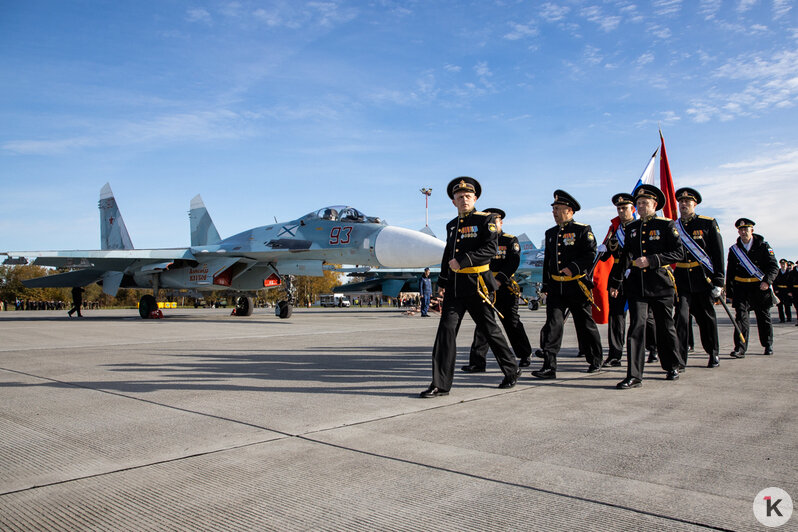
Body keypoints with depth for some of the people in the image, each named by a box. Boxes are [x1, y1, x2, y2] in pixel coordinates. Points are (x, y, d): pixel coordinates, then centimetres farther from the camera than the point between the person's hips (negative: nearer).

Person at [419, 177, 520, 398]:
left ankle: (512, 371, 28)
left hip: (476, 284, -5)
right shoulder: (452, 225, 16)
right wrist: (442, 282, 17)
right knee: (446, 329, -5)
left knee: (490, 329, 7)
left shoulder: (486, 220, -2)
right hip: (454, 286, 5)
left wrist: (463, 261, -22)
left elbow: (490, 249, -14)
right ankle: (440, 384, -2)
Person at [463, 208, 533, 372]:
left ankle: (525, 355, 29)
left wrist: (500, 279, -21)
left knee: (512, 323, 8)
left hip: (505, 289, -2)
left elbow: (513, 263, -10)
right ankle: (477, 362, -5)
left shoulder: (511, 241, 3)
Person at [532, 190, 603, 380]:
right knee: (552, 324, -7)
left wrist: (573, 268, -25)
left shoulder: (583, 230, -3)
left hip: (577, 287, -4)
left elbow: (590, 255, -11)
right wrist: (546, 286, 14)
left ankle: (595, 361, 27)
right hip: (556, 288, 4)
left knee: (585, 325, 8)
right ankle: (549, 367, -8)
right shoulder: (551, 233, 14)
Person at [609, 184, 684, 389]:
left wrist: (651, 260, -19)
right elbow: (626, 257, 17)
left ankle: (672, 366, 34)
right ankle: (634, 376, -9)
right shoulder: (631, 228, 12)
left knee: (665, 326, 10)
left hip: (661, 284, -2)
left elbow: (678, 253, -8)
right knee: (636, 326, -8)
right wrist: (615, 282, 14)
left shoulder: (667, 225, 0)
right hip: (636, 284, 2)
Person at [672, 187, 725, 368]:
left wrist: (718, 281, -7)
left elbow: (718, 254, -2)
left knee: (706, 317, 10)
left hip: (704, 279, -1)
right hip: (682, 280, 1)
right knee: (681, 316, -9)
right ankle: (680, 357, -7)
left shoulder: (708, 224, 1)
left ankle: (713, 354, 28)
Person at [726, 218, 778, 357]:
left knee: (764, 317, 11)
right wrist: (730, 293, 6)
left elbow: (774, 266, -5)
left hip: (760, 287, -1)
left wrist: (767, 281, -23)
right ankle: (740, 348, -15)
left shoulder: (763, 246, 0)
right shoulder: (734, 249, 6)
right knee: (741, 316, -11)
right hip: (741, 287, 1)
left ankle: (768, 345, 30)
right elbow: (730, 273, 10)